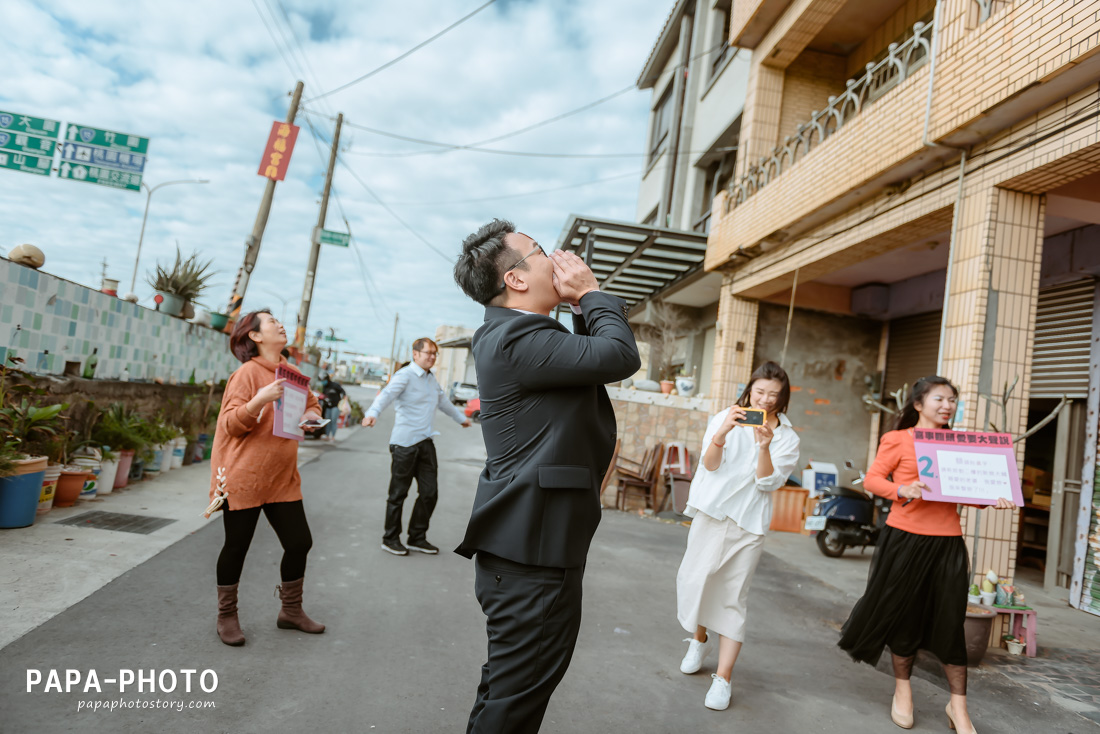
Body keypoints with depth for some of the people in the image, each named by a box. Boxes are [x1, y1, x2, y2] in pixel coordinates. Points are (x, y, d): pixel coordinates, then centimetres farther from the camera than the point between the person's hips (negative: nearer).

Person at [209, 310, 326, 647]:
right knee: (236, 546, 7)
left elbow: (311, 403, 23)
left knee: (299, 542, 7)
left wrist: (310, 415, 0)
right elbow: (231, 424, -14)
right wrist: (260, 400, -30)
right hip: (243, 478, -6)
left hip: (283, 479, 6)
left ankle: (291, 611, 26)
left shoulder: (291, 372, 9)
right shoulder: (247, 373, -10)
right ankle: (226, 616, 27)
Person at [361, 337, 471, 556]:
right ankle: (390, 539, 17)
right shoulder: (405, 375, -8)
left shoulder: (431, 378, 17)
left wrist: (461, 417, 48)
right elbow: (386, 394, -27)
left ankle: (417, 538, 20)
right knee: (398, 494, 3)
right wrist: (373, 413, -46)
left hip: (426, 442, 7)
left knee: (430, 492, 6)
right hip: (404, 443, -7)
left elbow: (442, 401, 35)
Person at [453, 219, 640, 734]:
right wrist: (590, 293, -10)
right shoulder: (518, 338, -20)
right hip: (531, 555, -11)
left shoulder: (514, 334, 13)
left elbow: (594, 353, 19)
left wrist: (583, 306, 8)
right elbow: (620, 356, -23)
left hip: (531, 544, 11)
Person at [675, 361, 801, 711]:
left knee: (733, 598, -1)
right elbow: (710, 465, -8)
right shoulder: (726, 418, 3)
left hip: (748, 523, 0)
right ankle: (698, 638, 30)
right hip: (711, 513, 1)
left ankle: (723, 679, 5)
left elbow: (769, 483, -6)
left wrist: (764, 447, -23)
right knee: (696, 578, 0)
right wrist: (721, 434, -28)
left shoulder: (787, 437, 4)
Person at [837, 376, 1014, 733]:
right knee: (905, 617, 10)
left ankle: (958, 705, 19)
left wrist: (991, 499, -6)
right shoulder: (898, 439, -2)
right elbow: (872, 479, -5)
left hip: (948, 542, 3)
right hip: (906, 538, -3)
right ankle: (902, 690, 30)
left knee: (951, 621, 4)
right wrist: (902, 490, -22)